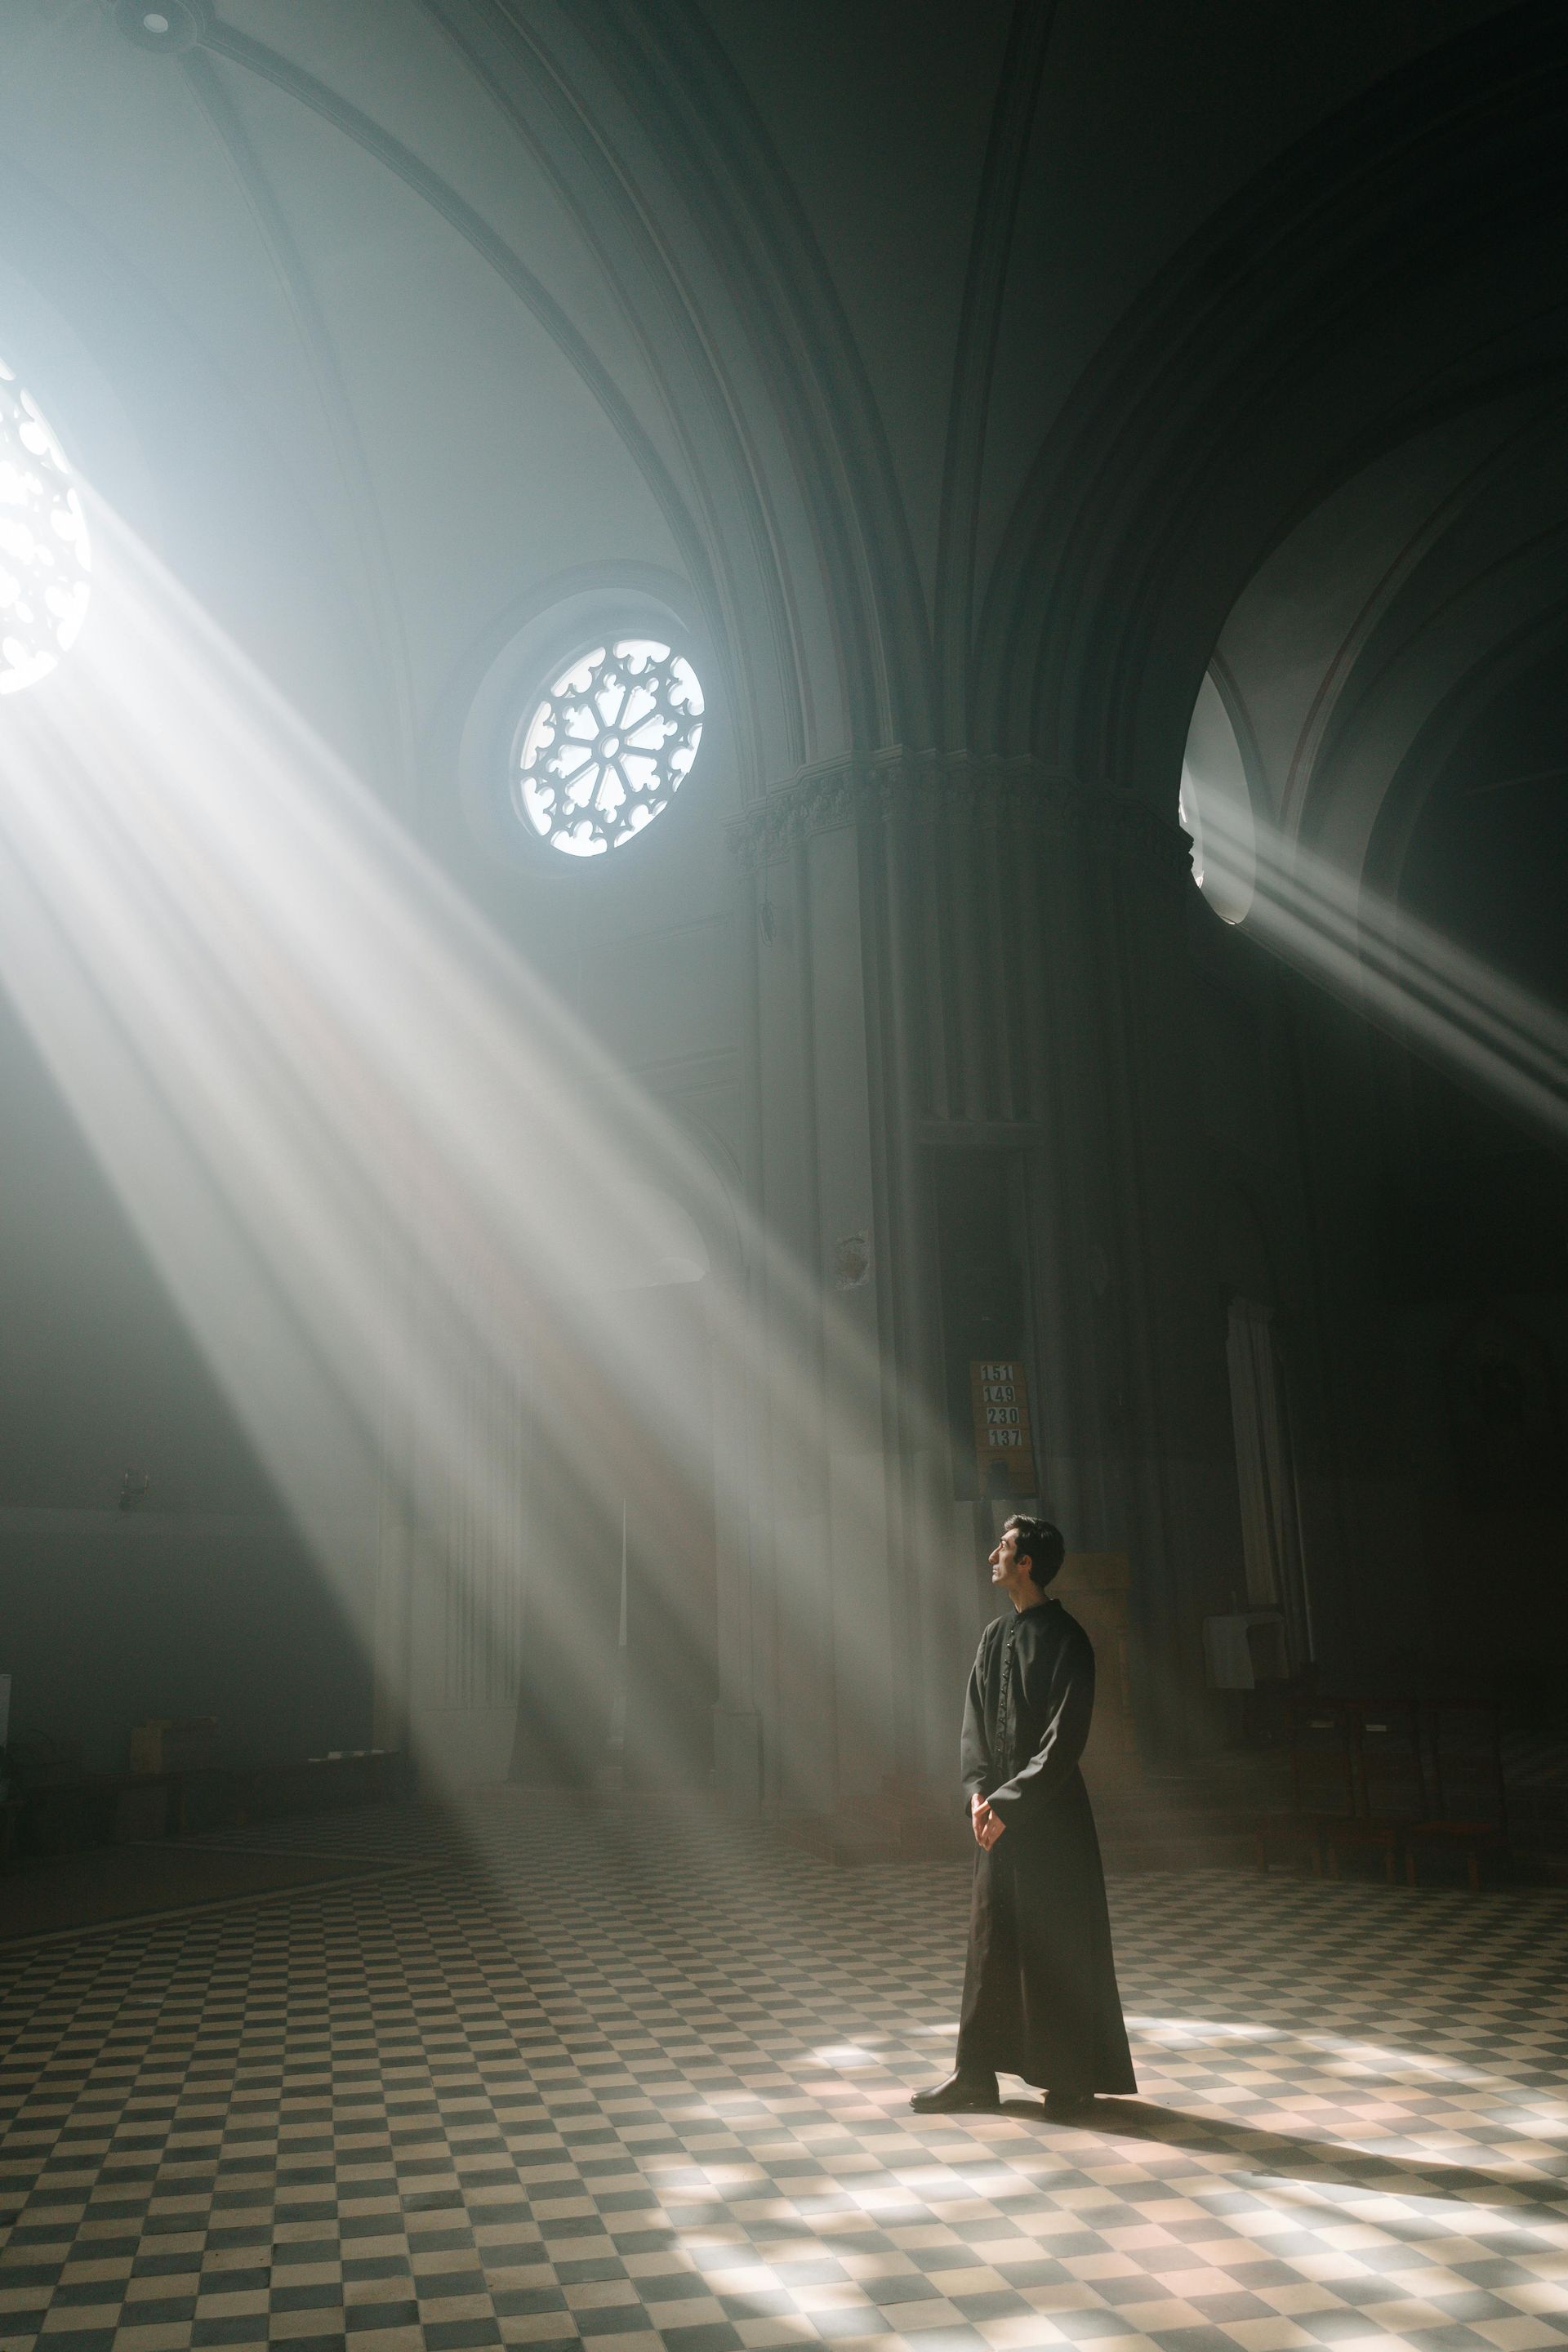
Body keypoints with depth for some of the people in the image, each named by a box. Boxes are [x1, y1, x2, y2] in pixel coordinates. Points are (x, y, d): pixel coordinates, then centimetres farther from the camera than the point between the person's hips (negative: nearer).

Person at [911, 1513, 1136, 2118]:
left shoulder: (1064, 1639, -13)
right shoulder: (995, 1634, 10)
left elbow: (1063, 1739, -16)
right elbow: (975, 1721, 11)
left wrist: (1010, 1802, -16)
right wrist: (978, 1791, -3)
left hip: (1050, 1813, -7)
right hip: (998, 1811, 7)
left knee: (1058, 1944, 2)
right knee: (990, 1941, 11)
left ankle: (1074, 2078, 16)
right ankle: (976, 2074, 20)